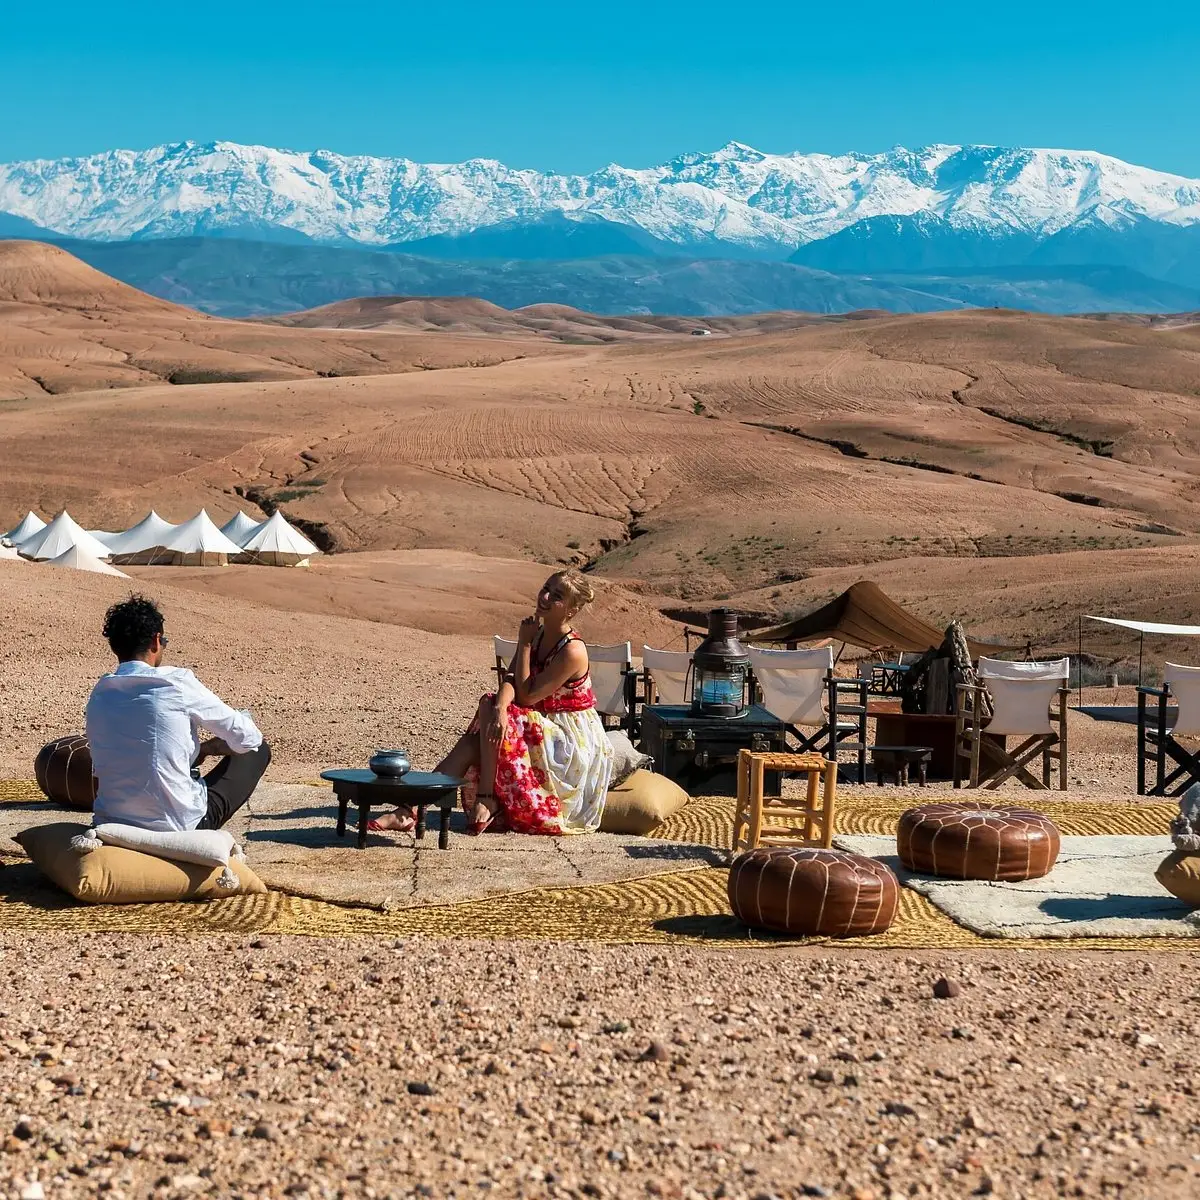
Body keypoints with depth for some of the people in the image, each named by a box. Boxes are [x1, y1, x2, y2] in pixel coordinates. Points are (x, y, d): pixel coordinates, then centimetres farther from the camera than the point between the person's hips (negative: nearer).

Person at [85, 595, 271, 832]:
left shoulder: (99, 693, 3)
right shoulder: (177, 683, -11)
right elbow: (247, 738, -4)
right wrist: (210, 747, 20)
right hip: (178, 827, -6)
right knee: (257, 751, 14)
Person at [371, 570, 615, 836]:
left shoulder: (572, 651, -20)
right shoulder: (537, 634, 5)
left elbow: (527, 695, -19)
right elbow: (510, 679, -8)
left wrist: (525, 644, -15)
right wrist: (500, 708, -30)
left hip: (572, 742, -8)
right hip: (541, 728, 8)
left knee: (488, 707, -24)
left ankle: (486, 800, -21)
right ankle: (409, 809, -23)